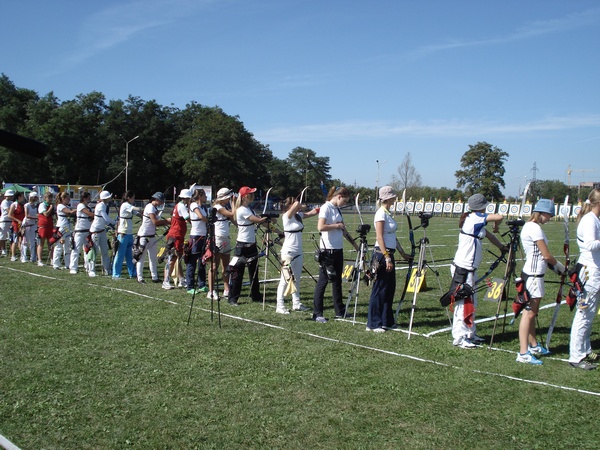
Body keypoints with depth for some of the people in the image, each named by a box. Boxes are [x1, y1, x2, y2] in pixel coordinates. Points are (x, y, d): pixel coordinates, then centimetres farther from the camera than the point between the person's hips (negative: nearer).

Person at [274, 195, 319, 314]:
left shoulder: (298, 215, 10)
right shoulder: (287, 216, -12)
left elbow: (311, 213, 14)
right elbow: (297, 204, -24)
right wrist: (299, 207, -3)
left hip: (298, 252, 8)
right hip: (288, 252, -8)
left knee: (296, 279, 13)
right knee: (285, 279, -6)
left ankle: (296, 303, 21)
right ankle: (280, 306, -3)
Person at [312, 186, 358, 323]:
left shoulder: (337, 209, 14)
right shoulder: (326, 208, -11)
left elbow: (342, 229, 20)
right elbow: (321, 227, -24)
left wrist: (354, 243, 20)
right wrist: (337, 225, -13)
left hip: (338, 249, 9)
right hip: (328, 249, -9)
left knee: (337, 280, 14)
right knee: (323, 281, -3)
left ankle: (340, 311, 23)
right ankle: (317, 314, 3)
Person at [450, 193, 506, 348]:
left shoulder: (476, 221, 14)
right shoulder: (474, 218, -13)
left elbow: (488, 235, 23)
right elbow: (499, 217, -20)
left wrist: (503, 247, 18)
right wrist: (496, 226, 0)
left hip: (468, 269, 10)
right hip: (463, 269, -10)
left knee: (471, 302, 16)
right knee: (463, 302, -5)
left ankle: (469, 334, 26)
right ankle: (459, 338, 0)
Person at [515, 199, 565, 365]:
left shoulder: (530, 226, 13)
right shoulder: (534, 228, -17)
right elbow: (546, 255, -14)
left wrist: (554, 266, 8)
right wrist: (560, 266, 2)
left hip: (535, 274, 10)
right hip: (533, 275, -10)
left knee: (532, 312, 18)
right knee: (529, 313, -9)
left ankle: (533, 346, 29)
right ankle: (523, 353, -7)